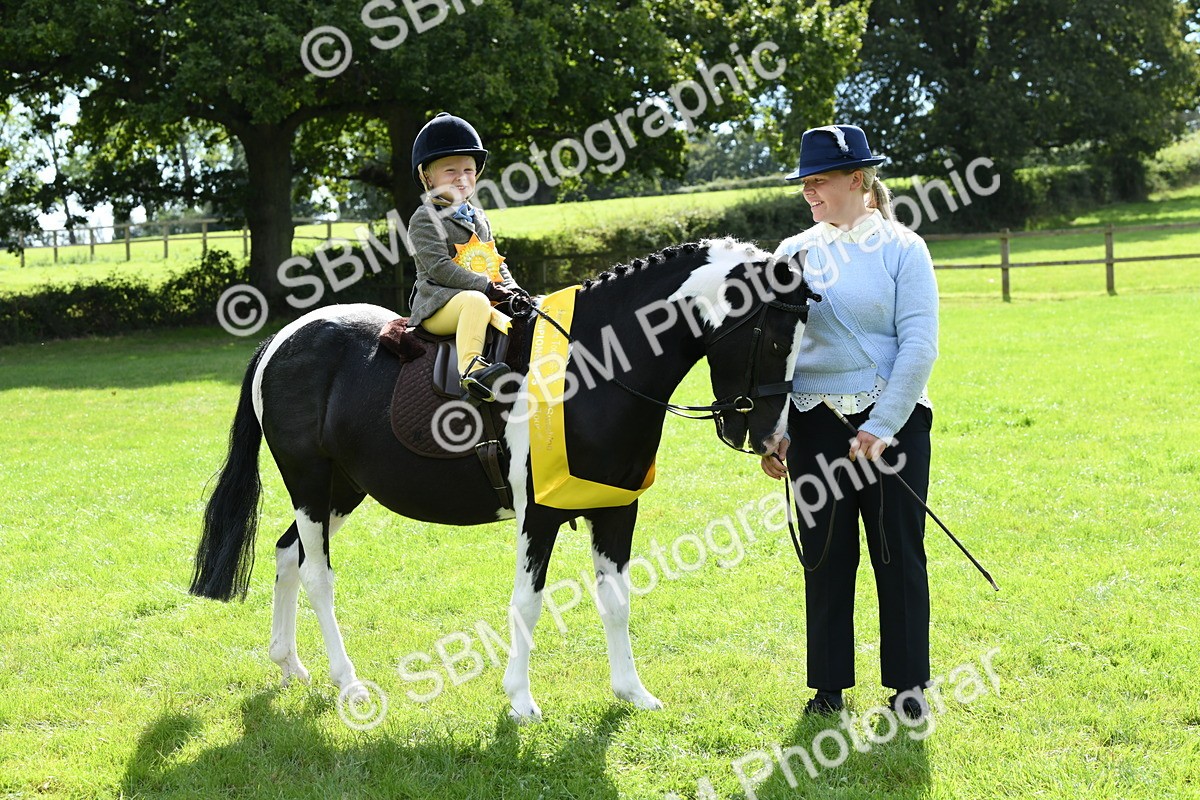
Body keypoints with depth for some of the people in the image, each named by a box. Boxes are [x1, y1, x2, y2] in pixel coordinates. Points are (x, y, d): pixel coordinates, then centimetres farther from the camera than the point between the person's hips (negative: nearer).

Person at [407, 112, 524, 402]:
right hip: (438, 305, -8)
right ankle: (470, 366, -50)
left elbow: (496, 261, 27)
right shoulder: (425, 219, -3)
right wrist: (487, 287, -19)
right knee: (476, 301, -37)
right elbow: (439, 268, -14)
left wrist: (510, 286, 4)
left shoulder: (479, 217, 22)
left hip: (484, 297, 8)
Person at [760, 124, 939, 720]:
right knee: (825, 558, 7)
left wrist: (880, 428, -16)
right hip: (815, 424, 3)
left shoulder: (902, 248, -3)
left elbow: (919, 347, -9)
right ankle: (828, 686, 18)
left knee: (899, 555, 5)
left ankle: (908, 686, 16)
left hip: (892, 422, -2)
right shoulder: (794, 253, 6)